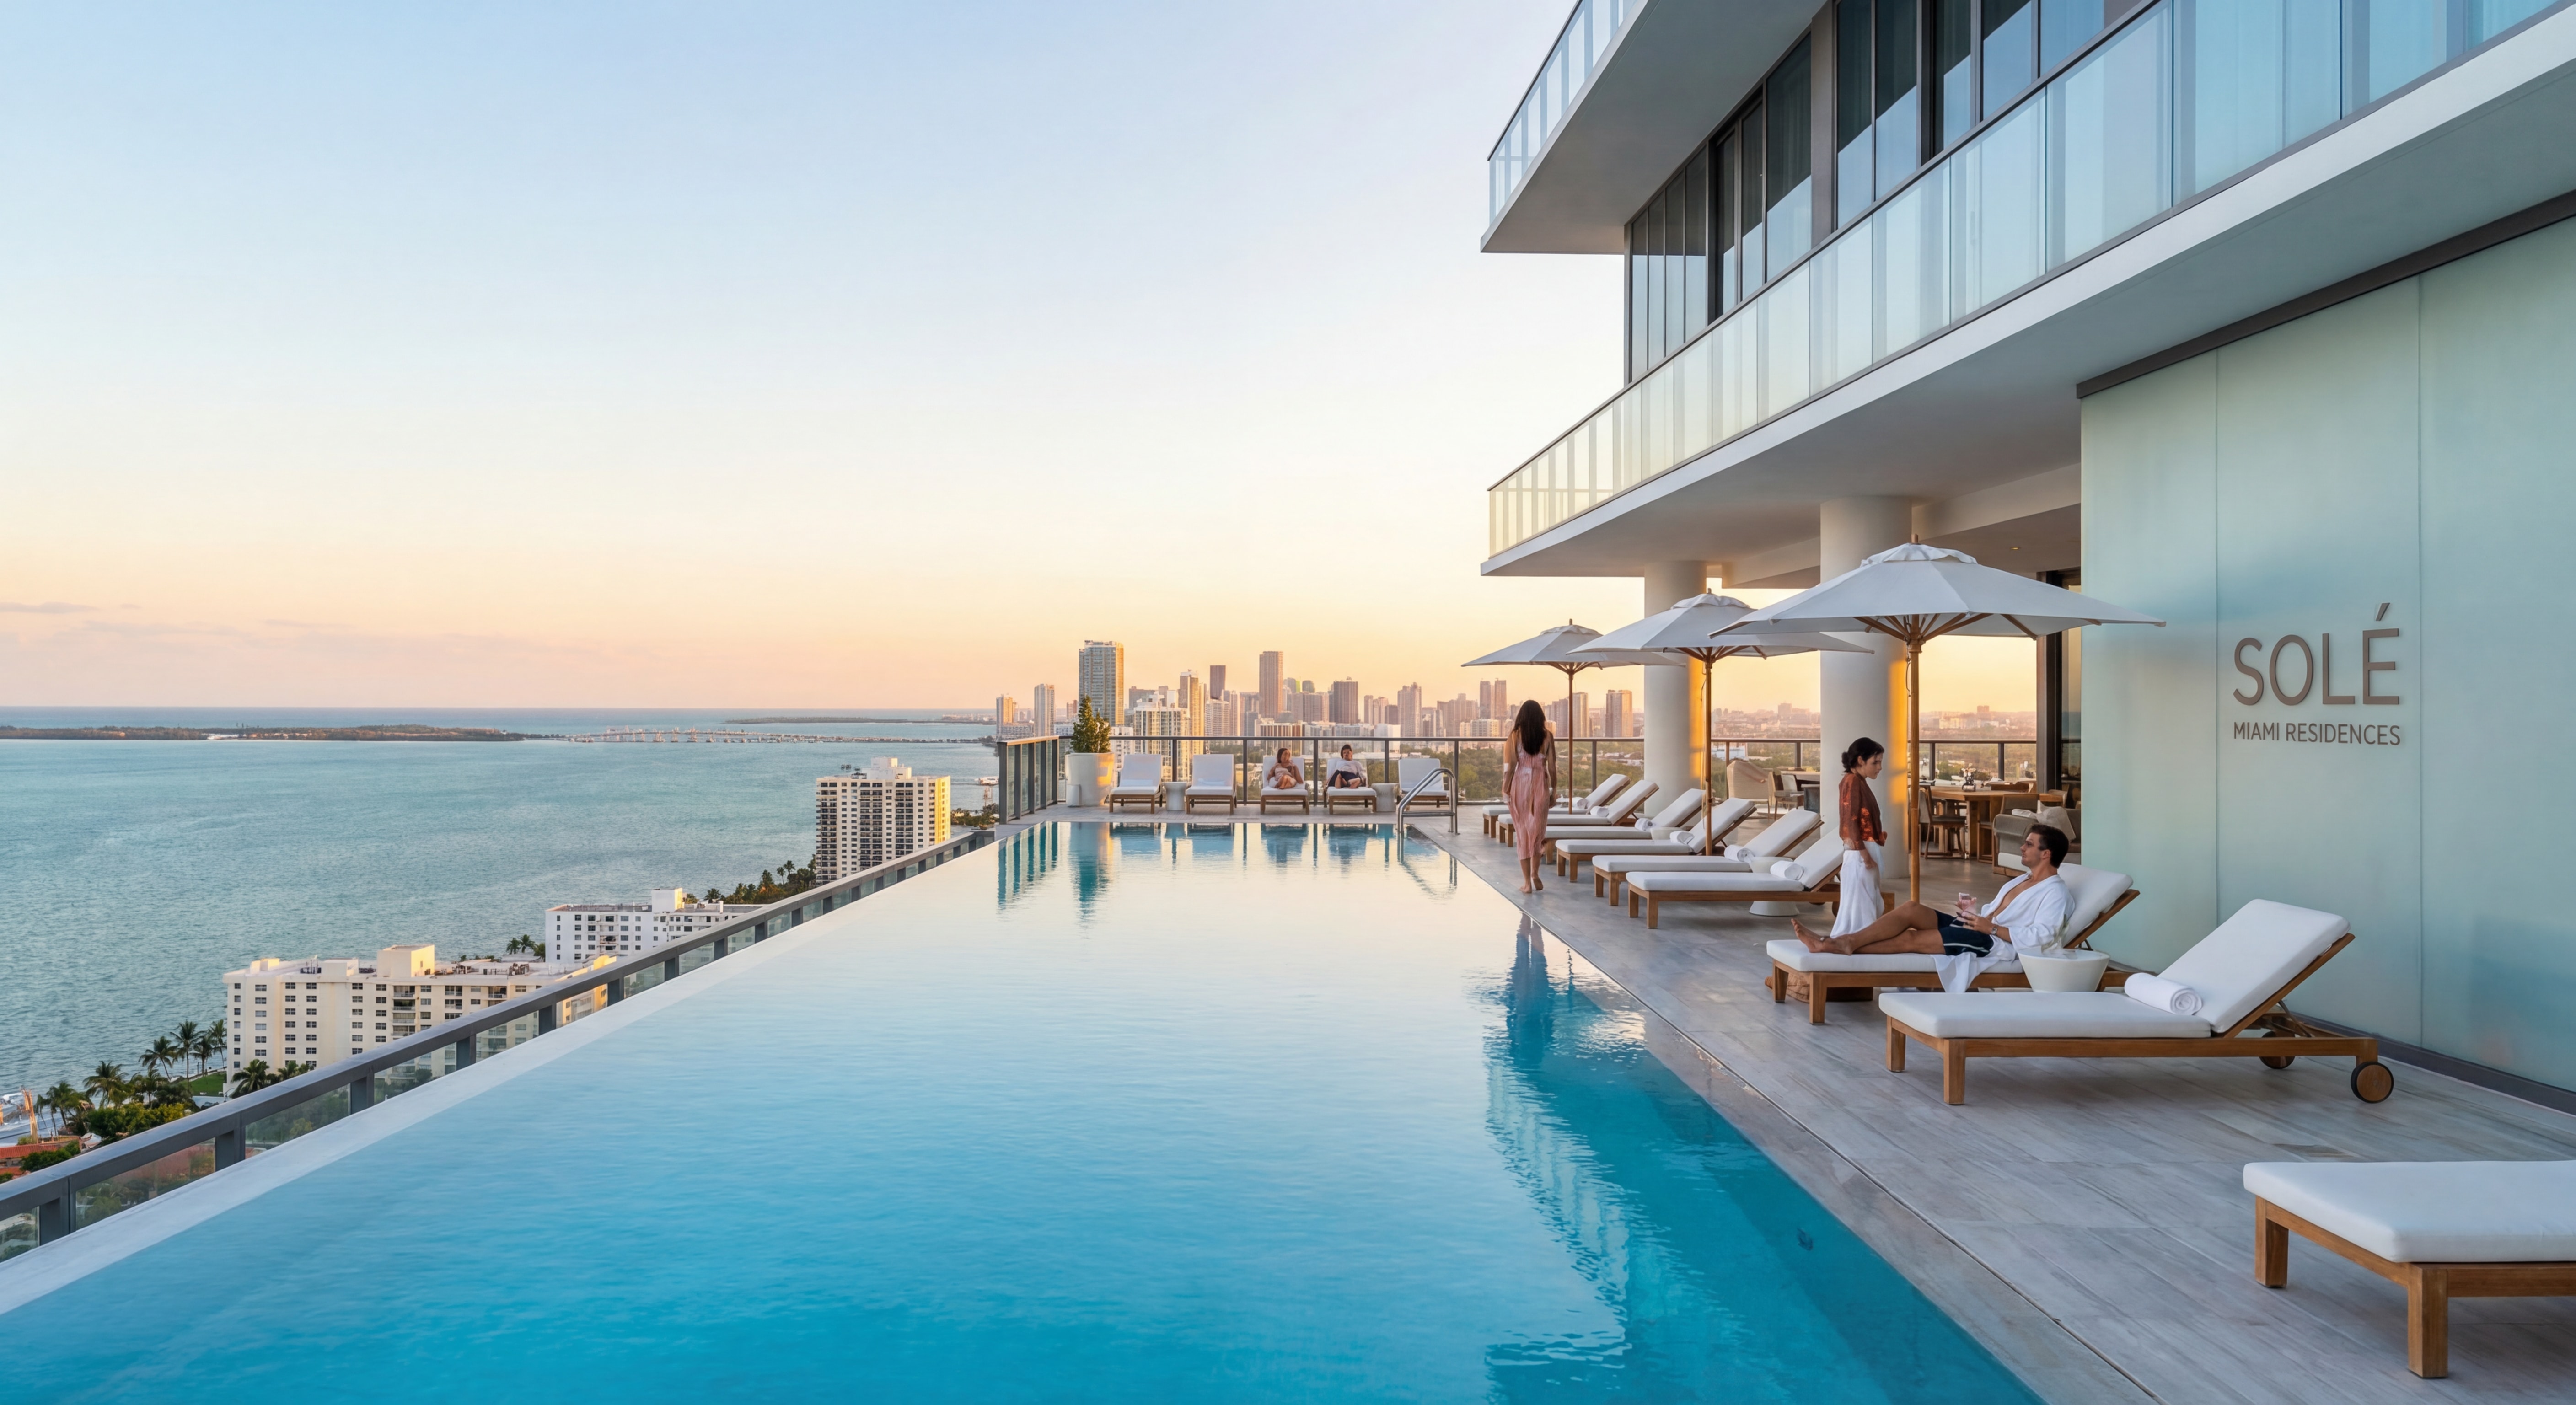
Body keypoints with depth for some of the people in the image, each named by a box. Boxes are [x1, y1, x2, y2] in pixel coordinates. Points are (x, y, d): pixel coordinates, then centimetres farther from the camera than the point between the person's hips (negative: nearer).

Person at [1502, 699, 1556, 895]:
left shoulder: (1515, 735, -5)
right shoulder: (1547, 737, -1)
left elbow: (1512, 766, -7)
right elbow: (1552, 767, 0)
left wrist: (1505, 790, -1)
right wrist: (1554, 789, 12)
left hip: (1520, 784, -1)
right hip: (1541, 785, 1)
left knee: (1523, 832, 5)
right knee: (1537, 831, 15)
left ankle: (1527, 882, 7)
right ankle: (1535, 875, 9)